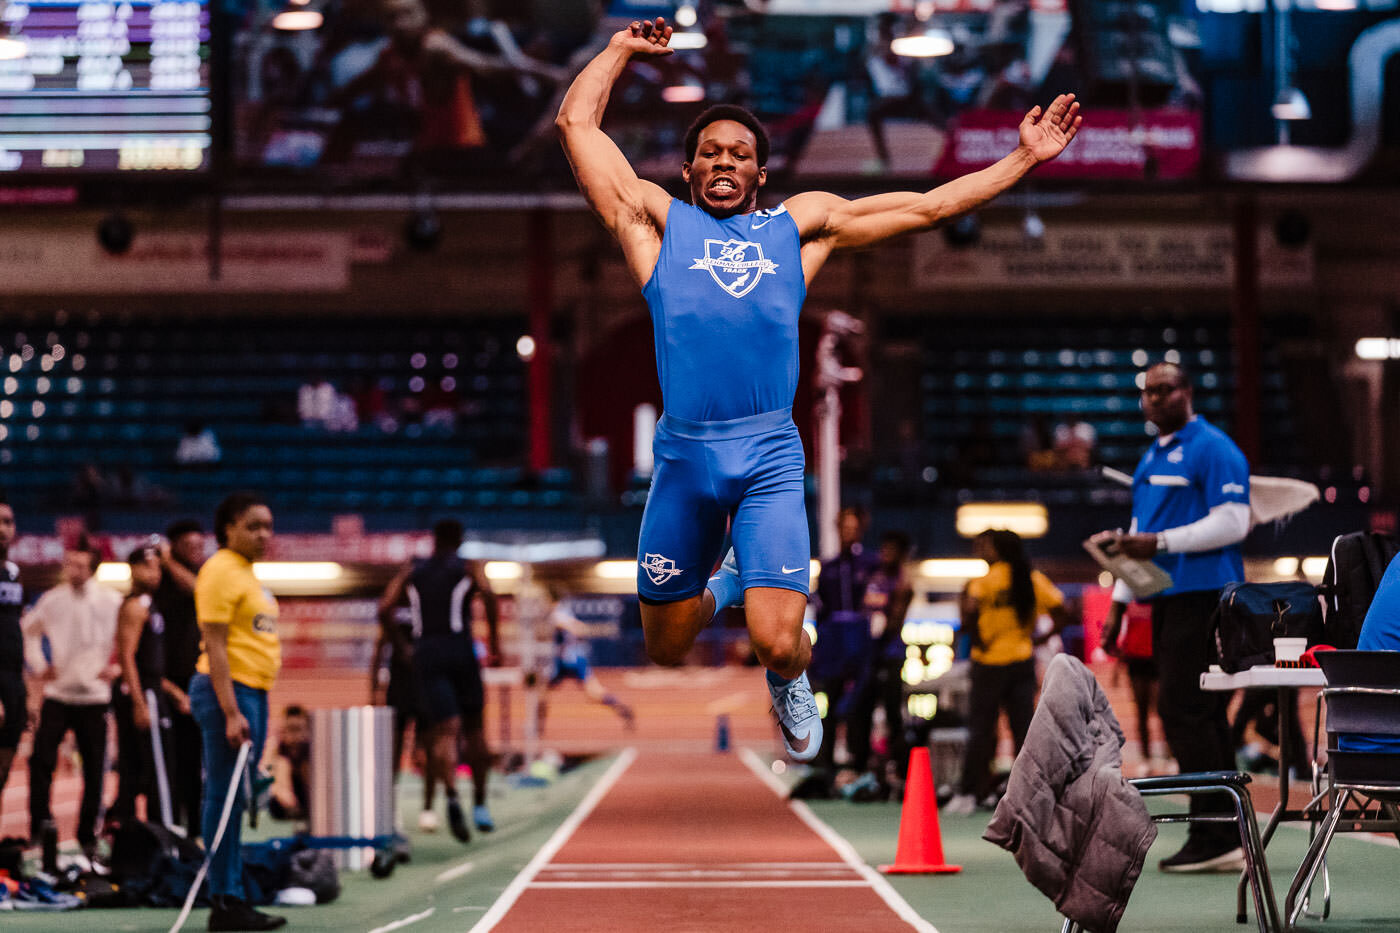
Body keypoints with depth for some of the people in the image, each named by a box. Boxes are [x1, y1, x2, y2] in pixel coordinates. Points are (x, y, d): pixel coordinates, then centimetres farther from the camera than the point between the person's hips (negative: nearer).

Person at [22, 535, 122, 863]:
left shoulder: (112, 601, -4)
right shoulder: (52, 600, 2)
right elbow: (29, 630, 17)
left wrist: (117, 667, -5)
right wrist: (37, 664, 8)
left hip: (95, 697, -1)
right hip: (57, 693, 1)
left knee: (94, 768, 2)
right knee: (41, 757, -12)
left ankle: (88, 834, 12)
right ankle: (40, 821, -2)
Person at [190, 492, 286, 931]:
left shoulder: (246, 572, 19)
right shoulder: (221, 572, -11)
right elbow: (215, 646, -17)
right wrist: (231, 713, -23)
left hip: (252, 693, 10)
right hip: (228, 692, -10)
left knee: (234, 799, 11)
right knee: (224, 797, -8)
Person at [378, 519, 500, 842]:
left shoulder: (412, 571, 15)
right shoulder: (468, 569, 8)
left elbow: (384, 609, 6)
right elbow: (487, 594, -12)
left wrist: (402, 645, 17)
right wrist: (494, 644, -8)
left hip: (426, 653, 1)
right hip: (460, 648, -1)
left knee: (445, 730, -9)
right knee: (474, 728, 15)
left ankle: (451, 794, -35)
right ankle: (479, 805, 16)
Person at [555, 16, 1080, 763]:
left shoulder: (800, 225, 18)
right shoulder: (659, 222, 14)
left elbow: (928, 207, 21)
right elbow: (576, 122, 14)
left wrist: (1024, 158, 20)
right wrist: (622, 49, 23)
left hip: (769, 457, 0)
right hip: (683, 454, 0)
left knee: (777, 643, -14)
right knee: (666, 650, 12)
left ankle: (790, 683, 25)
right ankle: (721, 591, 47)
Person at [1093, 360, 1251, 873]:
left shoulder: (1212, 448, -6)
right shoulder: (1151, 457, 22)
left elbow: (1232, 522, -15)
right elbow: (1142, 532, 28)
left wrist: (1159, 542, -17)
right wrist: (1119, 601, 22)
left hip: (1203, 595, -9)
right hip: (1166, 597, 9)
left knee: (1184, 711, -14)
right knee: (1202, 715, 8)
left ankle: (1213, 839, -12)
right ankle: (1227, 839, 10)